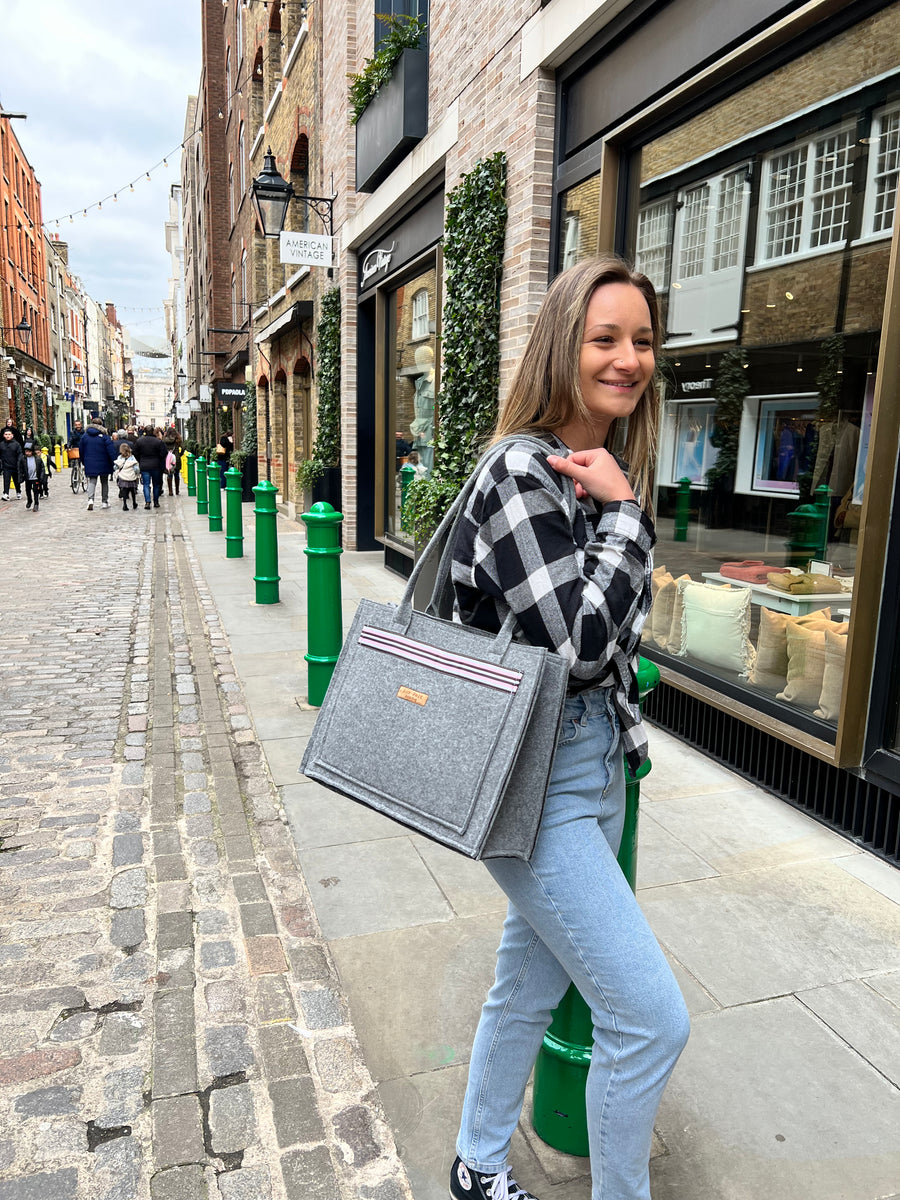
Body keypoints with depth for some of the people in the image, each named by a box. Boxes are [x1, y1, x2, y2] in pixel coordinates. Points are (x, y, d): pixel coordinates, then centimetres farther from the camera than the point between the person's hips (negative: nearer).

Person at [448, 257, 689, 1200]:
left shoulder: (601, 471, 8)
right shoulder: (521, 473, -19)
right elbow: (580, 643, -24)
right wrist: (623, 514, -18)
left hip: (598, 761, 9)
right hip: (533, 778, -8)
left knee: (530, 984, 22)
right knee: (651, 1017, 0)